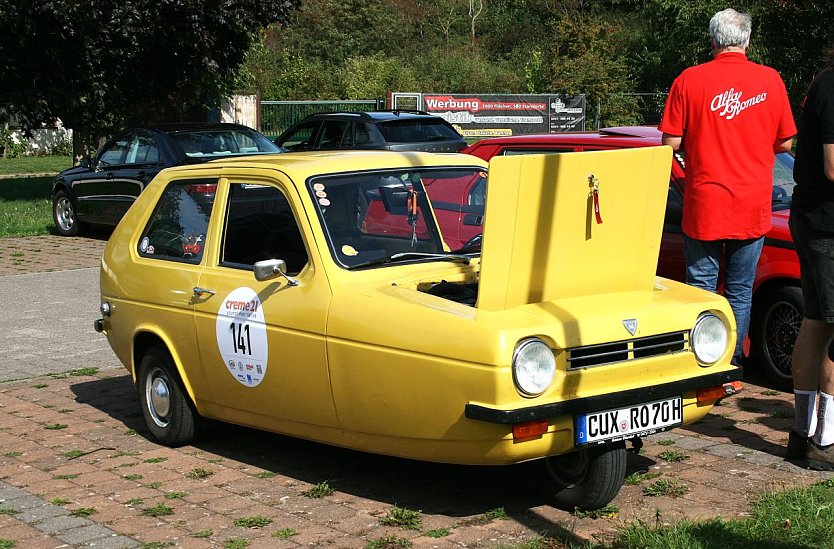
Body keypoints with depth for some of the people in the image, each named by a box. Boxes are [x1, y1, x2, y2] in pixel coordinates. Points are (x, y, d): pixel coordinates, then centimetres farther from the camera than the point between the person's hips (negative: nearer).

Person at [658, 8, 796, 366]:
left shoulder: (689, 80, -4)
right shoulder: (770, 80, 1)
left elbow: (671, 143, -4)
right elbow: (785, 143, 7)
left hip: (704, 204, -1)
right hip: (753, 206, 2)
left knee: (701, 289, 7)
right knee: (740, 292, 10)